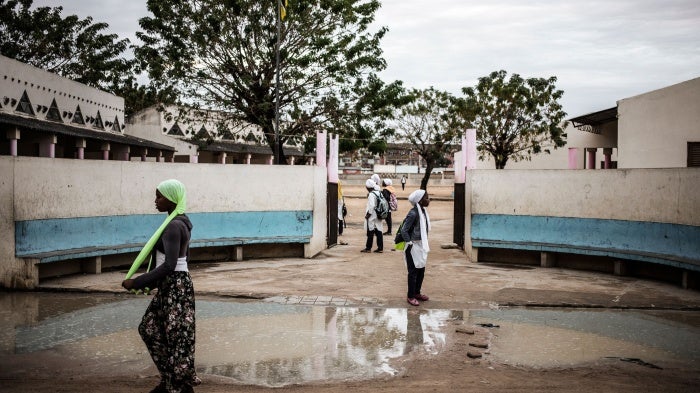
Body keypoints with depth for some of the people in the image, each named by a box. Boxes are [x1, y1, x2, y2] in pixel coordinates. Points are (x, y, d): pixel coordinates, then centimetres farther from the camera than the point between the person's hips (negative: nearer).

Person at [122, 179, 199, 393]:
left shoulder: (173, 226, -20)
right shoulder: (181, 222, 11)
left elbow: (169, 265, -27)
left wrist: (136, 282, -24)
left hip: (175, 286, -11)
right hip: (171, 285, 11)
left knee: (177, 337, 0)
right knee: (149, 328, 18)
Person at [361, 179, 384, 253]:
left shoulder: (371, 194, -16)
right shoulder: (378, 193, 9)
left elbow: (372, 206, -22)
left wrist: (368, 214, -13)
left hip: (372, 216, -8)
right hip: (378, 216, 8)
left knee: (370, 232, -1)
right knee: (378, 231, 8)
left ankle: (368, 248, 5)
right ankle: (380, 248, 8)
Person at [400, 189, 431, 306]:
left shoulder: (423, 211, 5)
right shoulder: (413, 213, -21)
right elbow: (404, 230, -20)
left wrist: (425, 245, 14)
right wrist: (409, 243, -16)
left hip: (421, 245, 8)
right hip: (414, 246, -8)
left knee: (421, 270, 15)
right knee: (413, 271, 0)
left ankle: (417, 293, 29)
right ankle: (410, 296, 10)